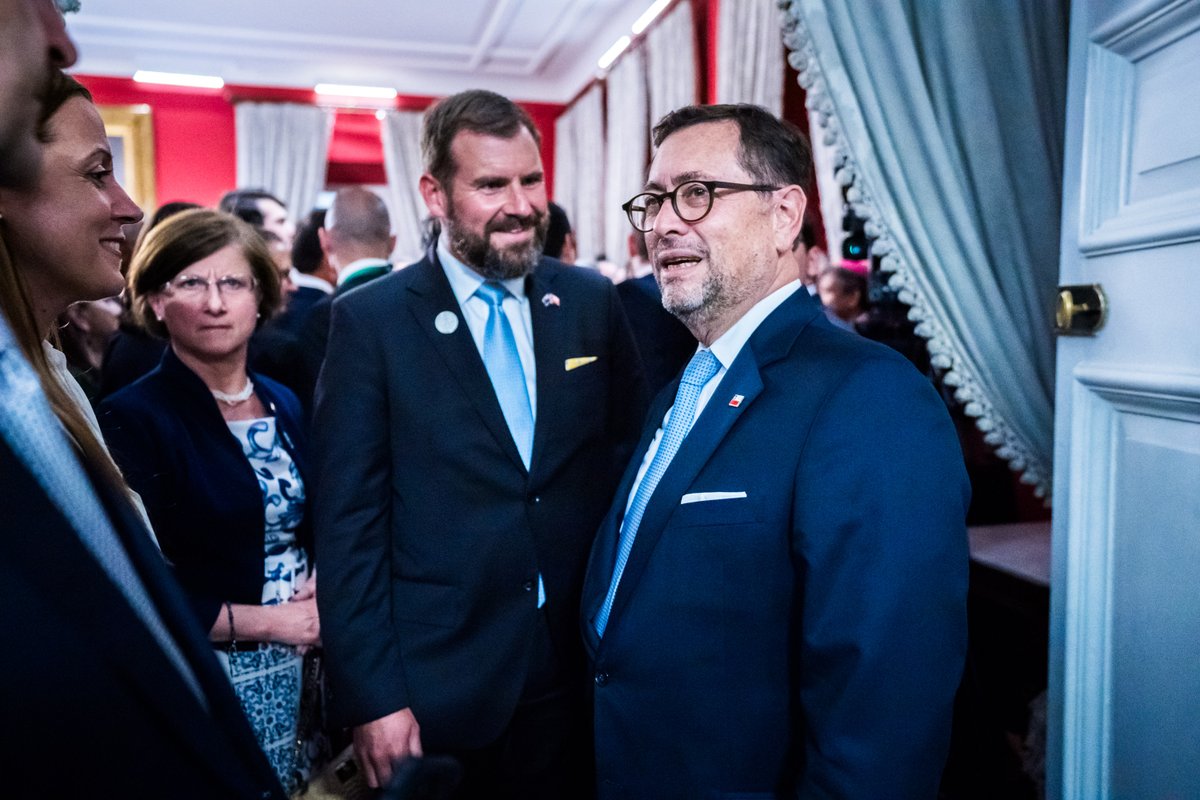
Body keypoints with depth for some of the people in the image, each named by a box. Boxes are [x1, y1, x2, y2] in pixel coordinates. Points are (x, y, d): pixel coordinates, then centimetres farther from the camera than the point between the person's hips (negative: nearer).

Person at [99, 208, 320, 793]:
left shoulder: (284, 405, 5)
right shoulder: (132, 418, -13)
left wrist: (321, 583, -7)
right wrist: (265, 621, -14)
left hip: (304, 671, 5)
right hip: (206, 680, -5)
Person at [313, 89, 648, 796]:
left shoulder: (593, 302, 0)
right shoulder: (370, 320, -8)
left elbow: (632, 456, 5)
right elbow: (349, 520, -8)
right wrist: (371, 696, -9)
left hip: (583, 667, 3)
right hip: (438, 683, -2)